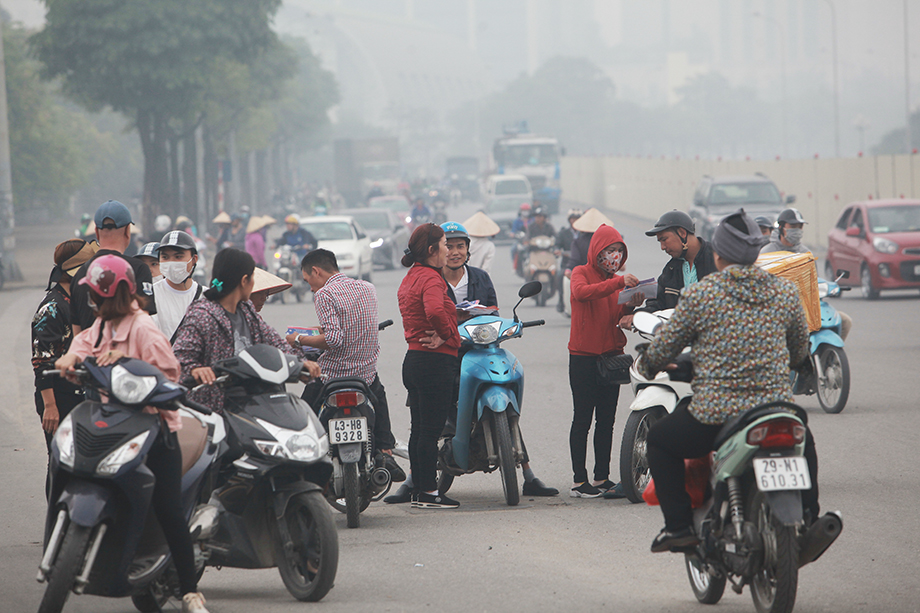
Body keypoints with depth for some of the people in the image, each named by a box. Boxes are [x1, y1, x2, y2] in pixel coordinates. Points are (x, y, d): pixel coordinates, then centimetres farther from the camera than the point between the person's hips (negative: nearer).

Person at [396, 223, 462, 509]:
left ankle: (420, 491, 17)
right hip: (435, 360, -10)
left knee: (420, 429, 13)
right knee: (431, 429, -6)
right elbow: (435, 311, -32)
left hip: (413, 359, 10)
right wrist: (446, 335, -17)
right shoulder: (430, 277, -15)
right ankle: (429, 493, -3)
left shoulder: (410, 278, 16)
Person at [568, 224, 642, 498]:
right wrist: (618, 283, -33)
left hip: (611, 355, 6)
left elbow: (619, 317, 10)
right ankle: (579, 481, -4)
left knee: (606, 421, 5)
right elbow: (582, 293, -24)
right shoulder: (581, 273, -1)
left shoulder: (616, 280, 17)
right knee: (582, 419, -6)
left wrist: (632, 306, -11)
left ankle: (602, 478, 9)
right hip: (583, 356, -6)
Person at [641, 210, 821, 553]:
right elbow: (800, 353, 17)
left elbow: (662, 350, 3)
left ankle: (678, 525, 12)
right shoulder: (786, 293, 4)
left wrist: (648, 367, 26)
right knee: (803, 441, 36)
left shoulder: (699, 295, -5)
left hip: (714, 417, -3)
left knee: (659, 441, 23)